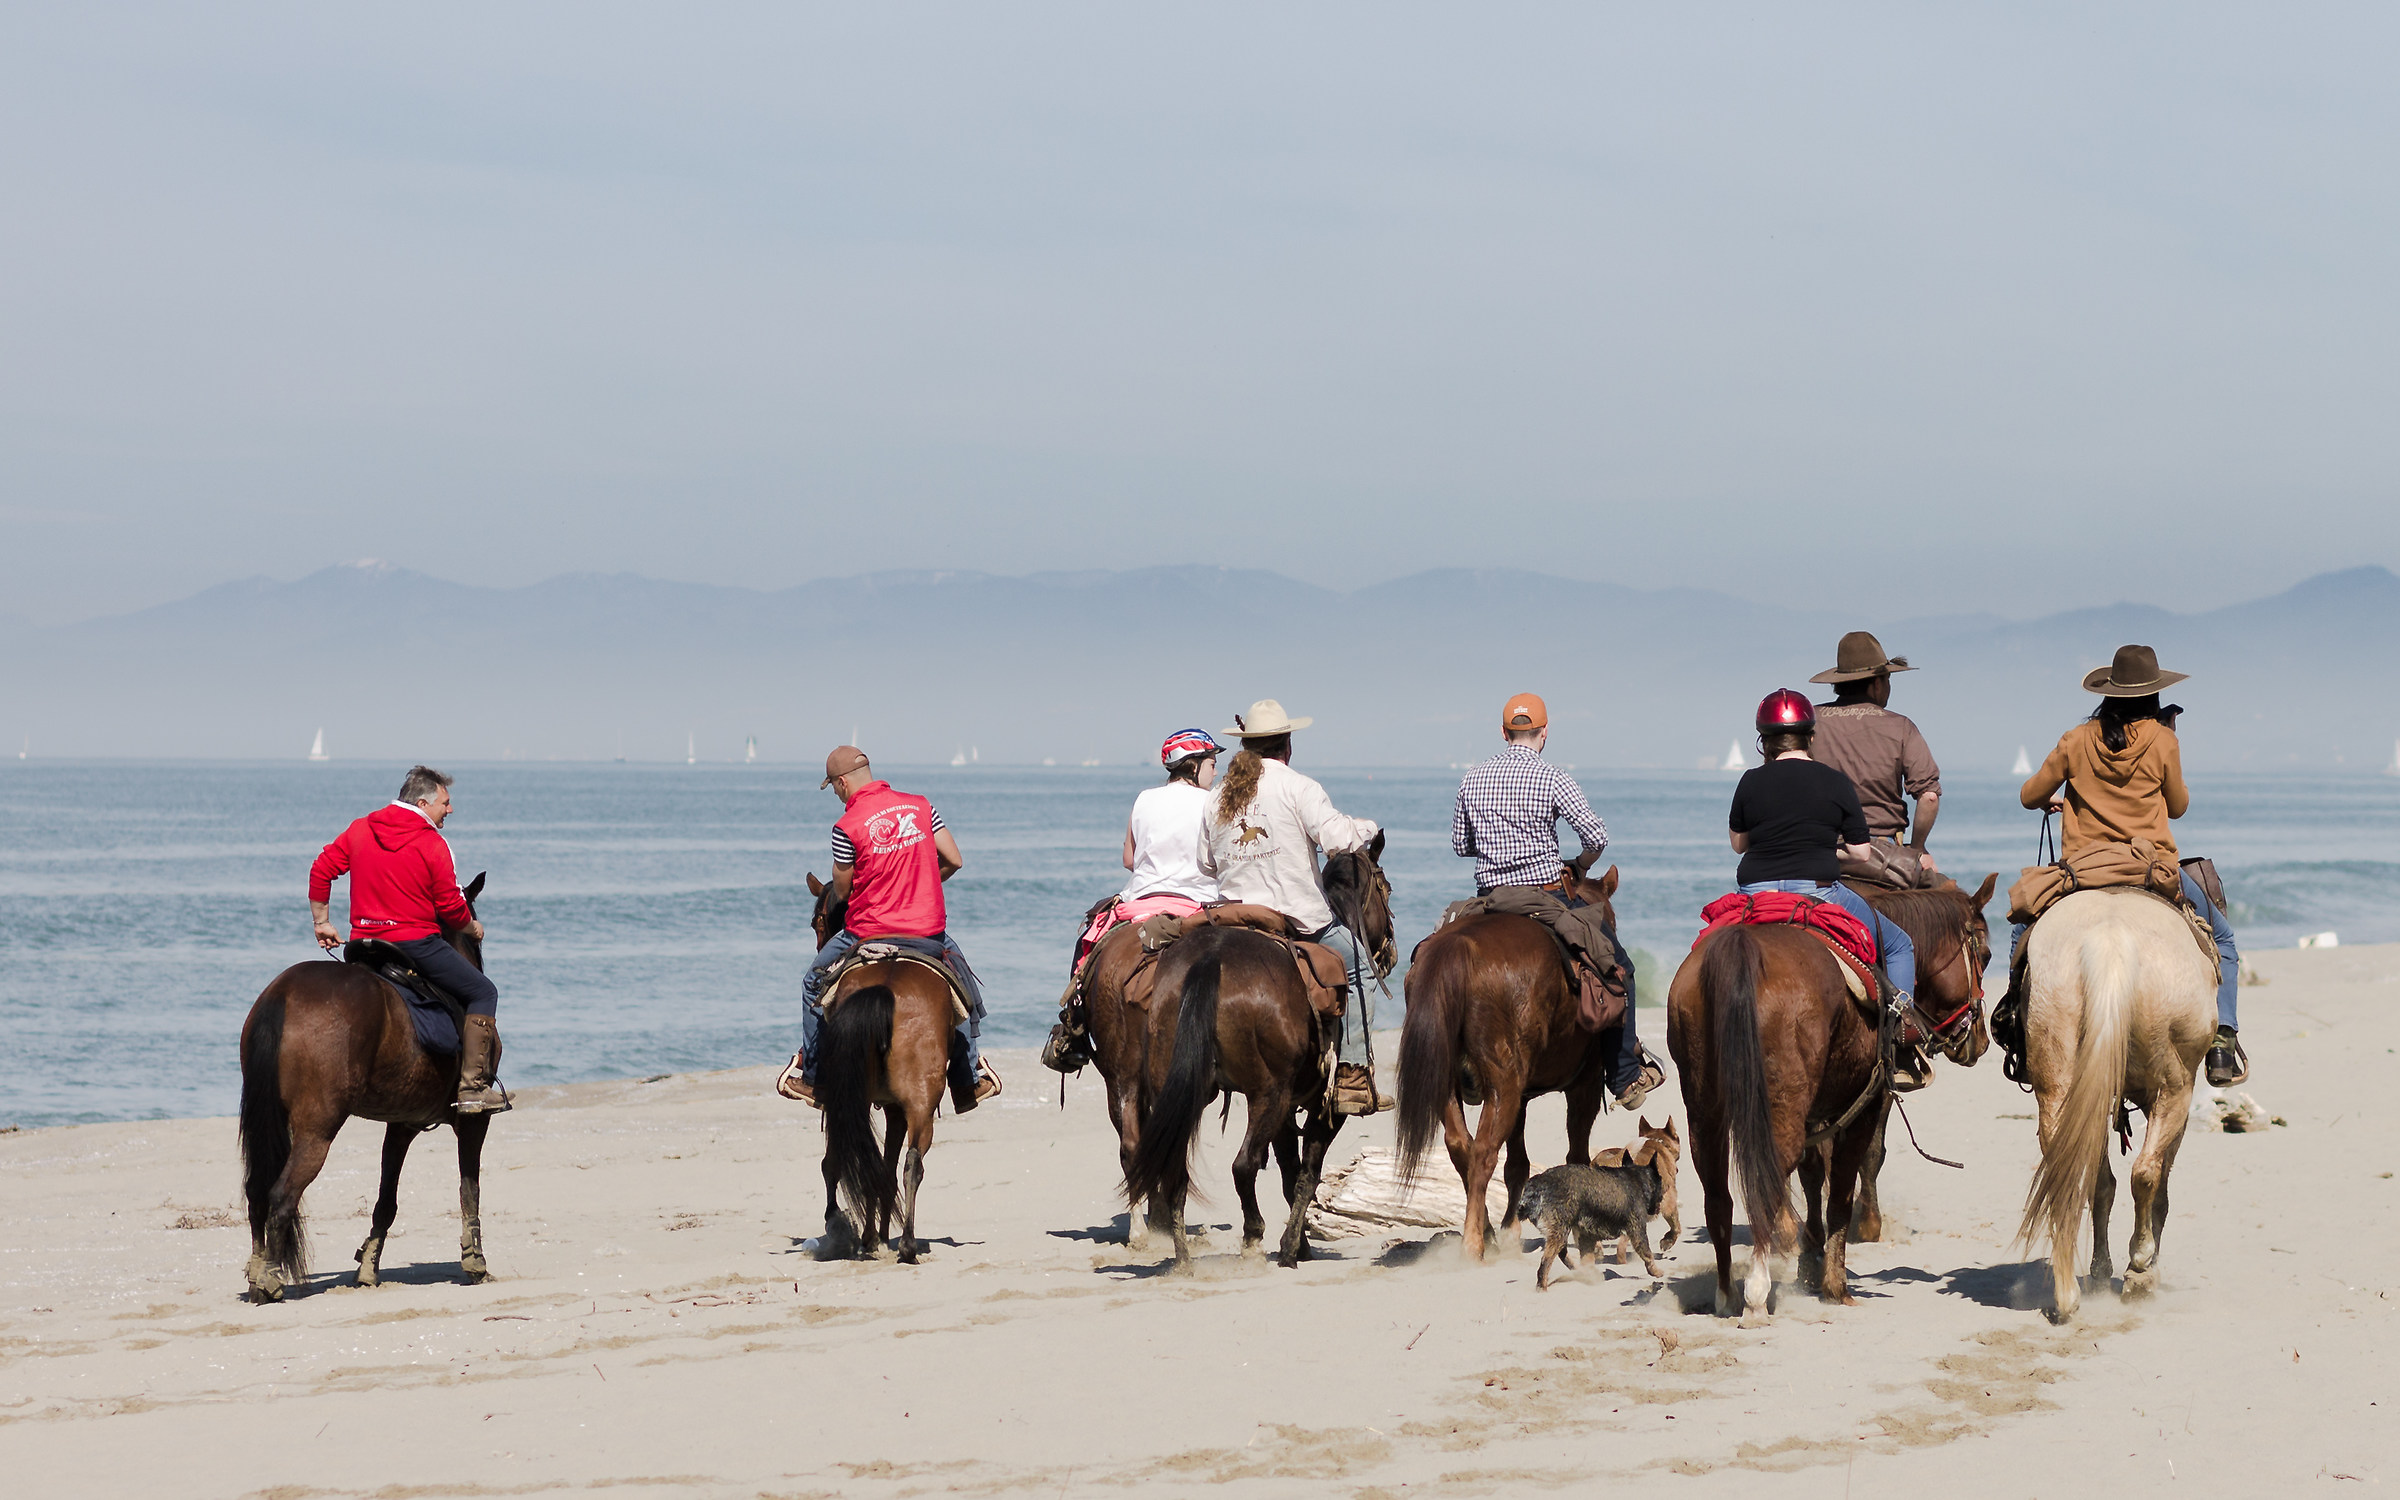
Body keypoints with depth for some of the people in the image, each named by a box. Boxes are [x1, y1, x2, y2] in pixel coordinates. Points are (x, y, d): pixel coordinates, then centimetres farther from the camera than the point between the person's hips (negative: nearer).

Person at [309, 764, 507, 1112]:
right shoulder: (433, 844, -7)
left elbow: (321, 870, 9)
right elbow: (451, 907, -6)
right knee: (483, 993, 5)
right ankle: (473, 1087, -6)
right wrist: (472, 928, 15)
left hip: (364, 943, 6)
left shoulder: (360, 830, 9)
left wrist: (322, 923, 19)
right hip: (417, 943, -6)